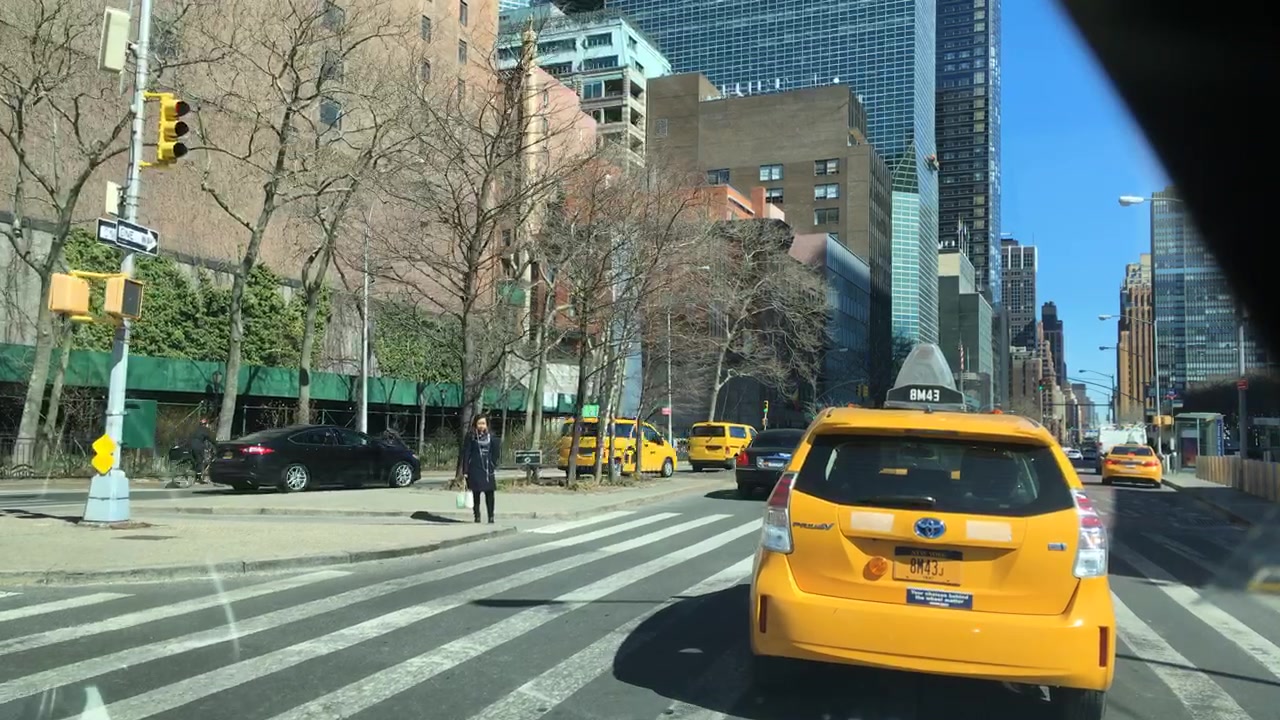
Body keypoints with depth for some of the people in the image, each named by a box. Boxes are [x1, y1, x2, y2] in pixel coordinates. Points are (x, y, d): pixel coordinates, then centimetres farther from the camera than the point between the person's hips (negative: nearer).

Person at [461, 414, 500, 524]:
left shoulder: (491, 436, 8)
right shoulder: (471, 437, 1)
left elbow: (495, 454, 13)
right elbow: (466, 454, -1)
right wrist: (465, 471, -6)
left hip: (488, 470, 2)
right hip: (475, 469, -2)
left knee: (489, 493, -1)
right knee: (476, 493, 2)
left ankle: (491, 516, 6)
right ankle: (477, 516, 9)